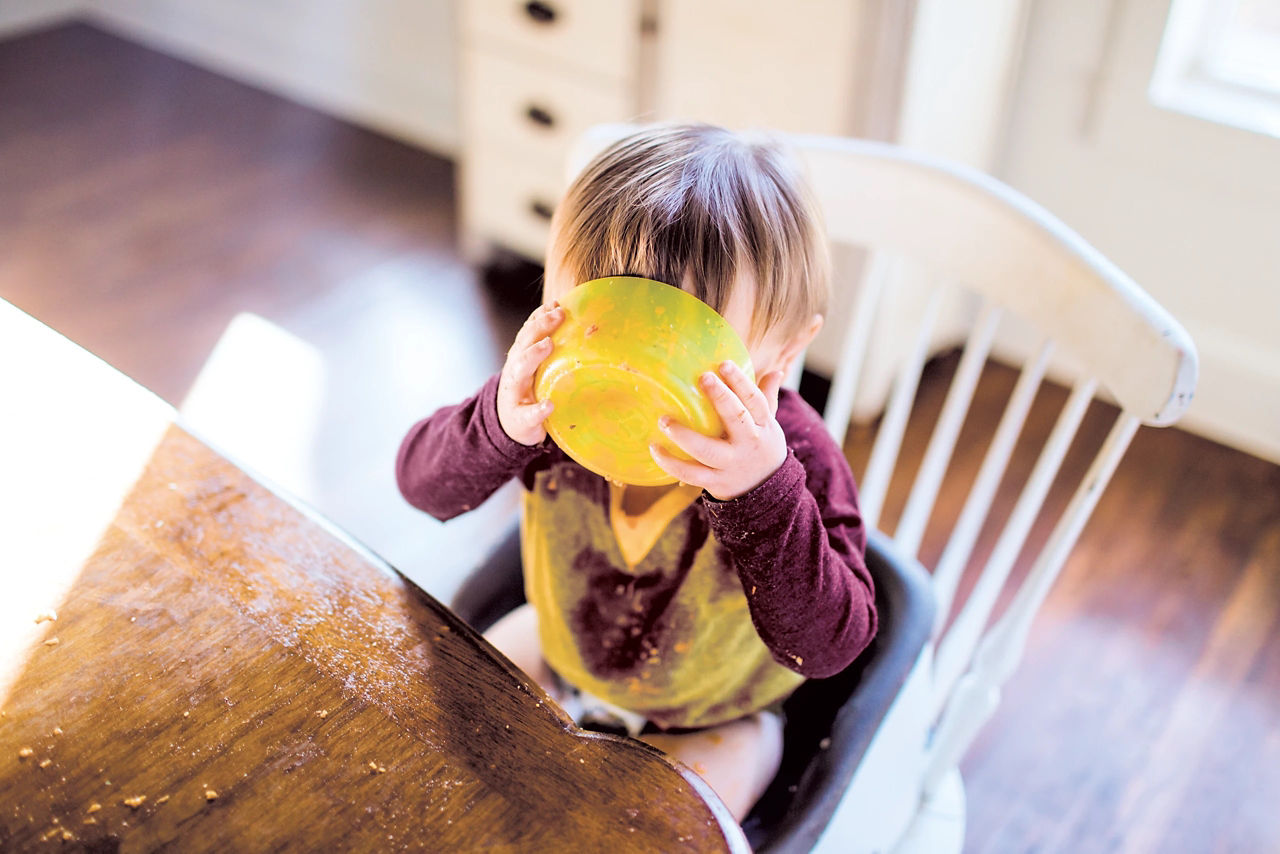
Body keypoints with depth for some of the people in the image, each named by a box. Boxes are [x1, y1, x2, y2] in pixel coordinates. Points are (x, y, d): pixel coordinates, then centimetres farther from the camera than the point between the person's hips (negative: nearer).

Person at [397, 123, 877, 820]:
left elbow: (827, 644, -40)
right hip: (560, 646, 4)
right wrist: (501, 424, -46)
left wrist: (762, 493, -56)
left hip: (709, 718, -3)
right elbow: (424, 483, -22)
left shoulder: (792, 462, -36)